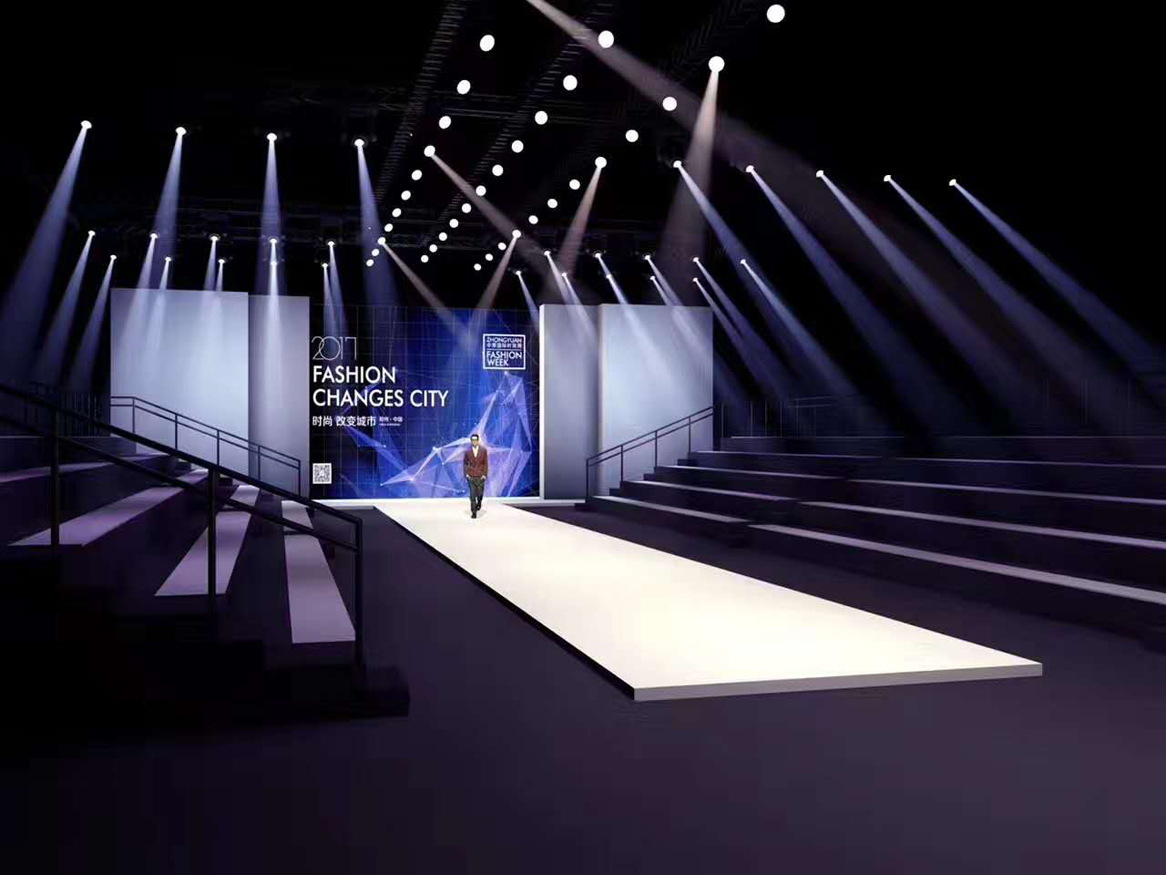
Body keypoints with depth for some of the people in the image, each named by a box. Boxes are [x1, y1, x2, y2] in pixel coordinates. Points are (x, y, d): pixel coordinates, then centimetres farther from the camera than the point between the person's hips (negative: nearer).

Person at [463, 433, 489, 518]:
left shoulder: (483, 450, -1)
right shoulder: (468, 451, 1)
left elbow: (486, 463, 1)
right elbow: (465, 463, 10)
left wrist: (485, 474, -5)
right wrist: (466, 473, 0)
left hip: (480, 476, 0)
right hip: (471, 477, 0)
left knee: (479, 493, 9)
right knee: (472, 495, -4)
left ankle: (479, 502, 42)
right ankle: (473, 512, 1)